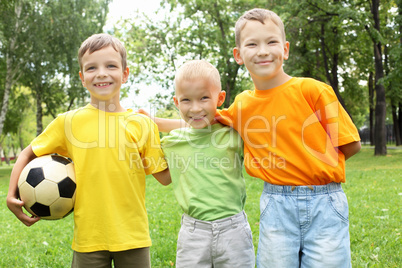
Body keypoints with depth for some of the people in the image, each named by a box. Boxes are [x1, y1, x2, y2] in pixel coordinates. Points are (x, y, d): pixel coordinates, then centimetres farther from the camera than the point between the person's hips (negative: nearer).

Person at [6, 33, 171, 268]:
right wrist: (12, 196, 0)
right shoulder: (69, 122, 0)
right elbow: (28, 154, 11)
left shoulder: (142, 124, 0)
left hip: (132, 237, 0)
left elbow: (165, 177, 2)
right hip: (89, 238, 0)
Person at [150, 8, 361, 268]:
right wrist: (155, 121, 15)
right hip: (276, 206, 3)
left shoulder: (311, 90, -8)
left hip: (324, 204, -2)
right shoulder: (242, 105, 4)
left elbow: (350, 144, -4)